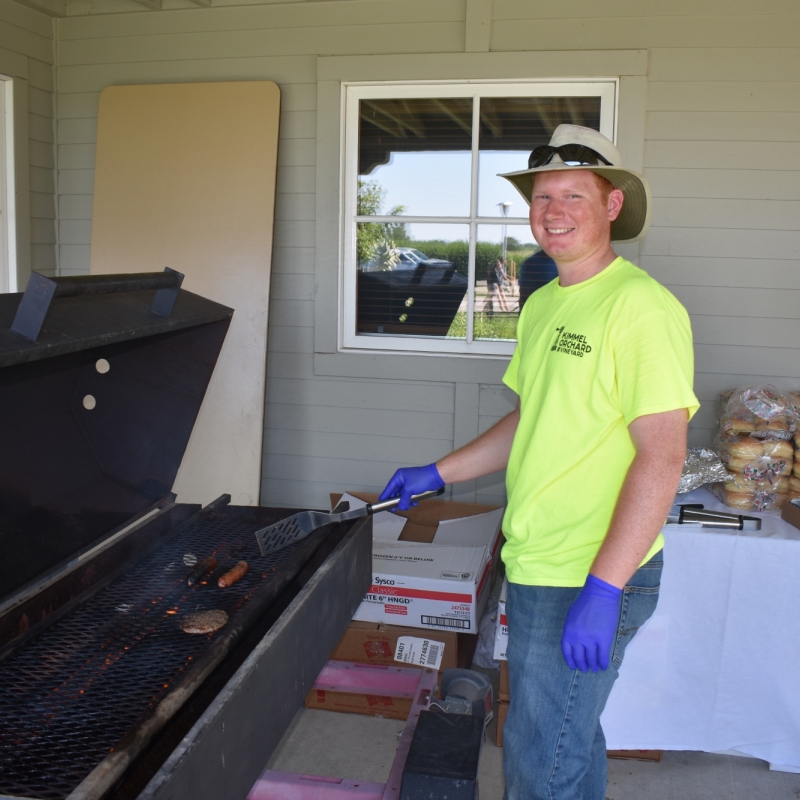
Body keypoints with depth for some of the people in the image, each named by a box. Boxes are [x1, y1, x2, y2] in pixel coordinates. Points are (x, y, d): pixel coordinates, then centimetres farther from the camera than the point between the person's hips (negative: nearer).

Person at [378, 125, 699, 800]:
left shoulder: (642, 306, -17)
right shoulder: (542, 304, 11)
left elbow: (661, 456, -22)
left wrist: (602, 588, -26)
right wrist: (439, 473, 16)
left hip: (590, 577, -8)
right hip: (534, 566, 8)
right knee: (571, 738, 24)